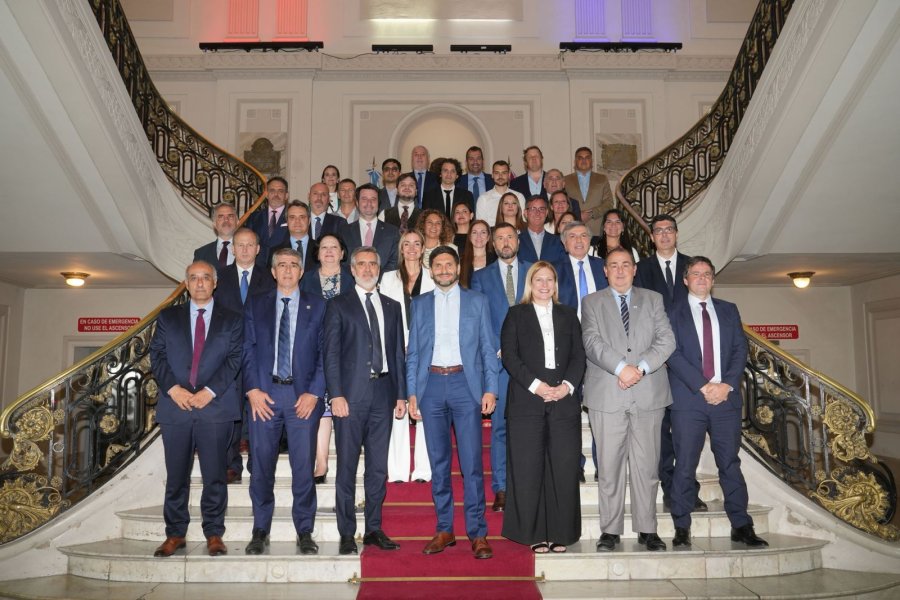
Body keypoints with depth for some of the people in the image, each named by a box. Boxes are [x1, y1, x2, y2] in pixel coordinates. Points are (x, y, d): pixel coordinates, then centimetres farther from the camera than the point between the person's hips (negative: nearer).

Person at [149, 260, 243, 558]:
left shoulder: (231, 320, 10)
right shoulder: (168, 317, 14)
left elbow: (234, 359, 0)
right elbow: (157, 356, 6)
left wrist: (209, 391, -11)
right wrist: (174, 389, -9)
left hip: (216, 407, -1)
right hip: (175, 407, 2)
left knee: (214, 475, 2)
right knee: (176, 475, 7)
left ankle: (214, 534, 13)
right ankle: (175, 534, 19)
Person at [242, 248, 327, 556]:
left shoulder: (318, 306, 8)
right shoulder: (255, 305, 12)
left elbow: (325, 353, 2)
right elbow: (247, 349, 6)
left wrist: (314, 393, -7)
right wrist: (252, 389, -5)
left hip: (304, 395, -1)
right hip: (264, 394, 1)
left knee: (303, 466, 1)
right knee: (261, 465, 5)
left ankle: (305, 533, 14)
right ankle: (260, 531, 19)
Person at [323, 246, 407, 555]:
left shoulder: (392, 307, 16)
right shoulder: (339, 306, 5)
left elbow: (398, 353, 14)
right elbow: (331, 353, -2)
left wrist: (401, 395, 7)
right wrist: (336, 395, -11)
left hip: (383, 392, 4)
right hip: (351, 393, -3)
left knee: (379, 466, 8)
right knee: (347, 466, 0)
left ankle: (374, 529, 18)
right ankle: (346, 534, 9)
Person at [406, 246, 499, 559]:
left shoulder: (477, 301, 9)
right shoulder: (419, 304, 13)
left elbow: (488, 348, 6)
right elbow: (413, 352, 12)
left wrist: (490, 389, -3)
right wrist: (412, 393, 3)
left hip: (465, 383, -2)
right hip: (431, 384, 2)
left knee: (472, 462, -4)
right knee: (438, 462, 7)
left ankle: (478, 533, 4)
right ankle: (444, 530, 17)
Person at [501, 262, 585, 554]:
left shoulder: (568, 315, 17)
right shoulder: (516, 314, 10)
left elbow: (578, 355, 10)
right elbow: (509, 355, -1)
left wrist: (567, 385, -7)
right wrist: (535, 385, -12)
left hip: (564, 399, 2)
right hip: (526, 400, -2)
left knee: (564, 467, 1)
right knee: (528, 468, -2)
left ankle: (559, 534, 11)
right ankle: (534, 535, 7)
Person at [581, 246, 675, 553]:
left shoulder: (653, 299, 15)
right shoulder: (592, 303, 11)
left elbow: (666, 340, 3)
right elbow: (592, 342, -3)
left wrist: (641, 367, -12)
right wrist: (621, 367, -17)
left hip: (648, 393, 1)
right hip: (607, 395, -1)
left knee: (646, 466, 5)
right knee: (609, 467, 2)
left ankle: (647, 530, 15)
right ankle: (610, 530, 12)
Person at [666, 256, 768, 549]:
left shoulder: (729, 310, 16)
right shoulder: (673, 313, 5)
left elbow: (740, 349, 8)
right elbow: (674, 354, -4)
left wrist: (727, 384, -7)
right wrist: (703, 386, -13)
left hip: (726, 397, 3)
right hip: (688, 399, -3)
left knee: (730, 463, 7)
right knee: (685, 466, 1)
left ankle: (741, 526, 16)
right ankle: (682, 528, 9)